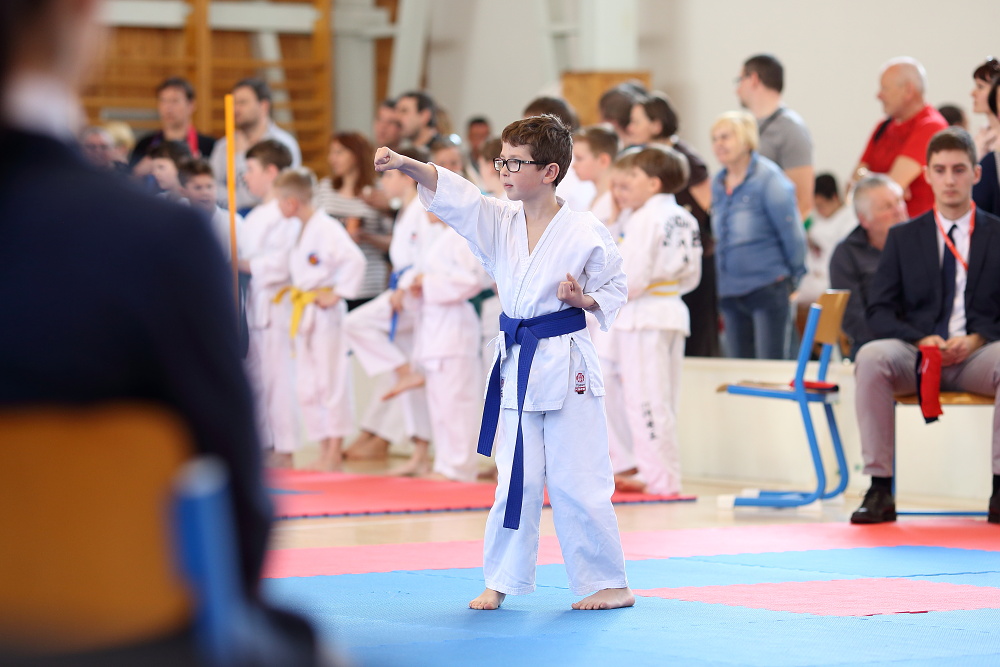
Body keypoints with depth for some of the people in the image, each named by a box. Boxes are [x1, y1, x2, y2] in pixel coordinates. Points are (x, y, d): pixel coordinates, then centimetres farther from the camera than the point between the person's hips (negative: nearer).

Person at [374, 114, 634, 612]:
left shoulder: (585, 233, -10)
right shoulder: (500, 221, 2)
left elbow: (614, 290, 1)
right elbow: (453, 193, -12)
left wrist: (583, 299, -19)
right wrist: (405, 164, -27)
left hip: (566, 365, -5)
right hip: (517, 365, 5)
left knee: (577, 482, -2)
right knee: (516, 479, 10)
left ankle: (609, 583, 9)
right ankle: (502, 580, 19)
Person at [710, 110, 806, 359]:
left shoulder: (768, 178, -9)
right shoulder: (719, 183, 11)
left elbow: (791, 233, -6)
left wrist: (793, 275, 1)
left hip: (767, 289, -7)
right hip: (730, 291, 7)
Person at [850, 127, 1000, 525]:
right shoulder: (903, 238, 14)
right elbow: (880, 312, 7)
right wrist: (921, 340, -12)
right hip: (916, 356, 1)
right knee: (871, 357, -33)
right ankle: (879, 490, -32)